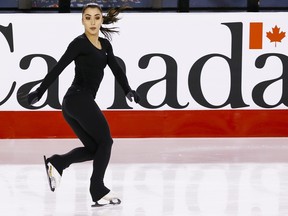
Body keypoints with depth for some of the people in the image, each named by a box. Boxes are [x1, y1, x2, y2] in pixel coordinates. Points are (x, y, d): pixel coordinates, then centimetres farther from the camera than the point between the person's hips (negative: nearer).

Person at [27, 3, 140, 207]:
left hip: (74, 104, 8)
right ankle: (98, 189, -2)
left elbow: (116, 69, 11)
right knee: (105, 141, -2)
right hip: (80, 99, -8)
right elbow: (58, 68, -13)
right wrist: (39, 92, -17)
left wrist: (128, 90, -3)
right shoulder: (79, 43, -8)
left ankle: (56, 163, -7)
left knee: (93, 148, 7)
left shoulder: (105, 45, 16)